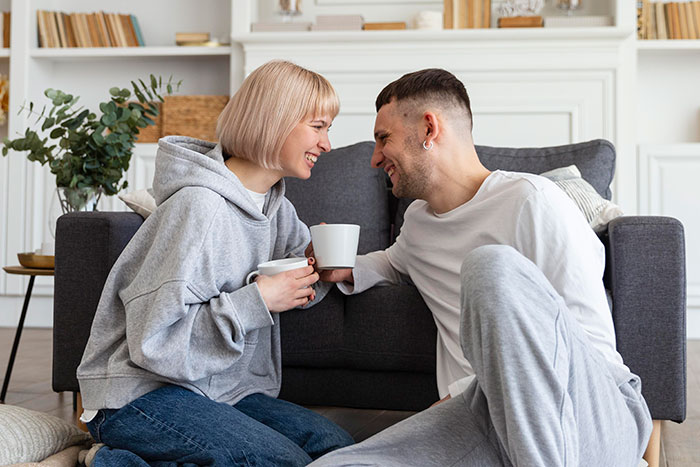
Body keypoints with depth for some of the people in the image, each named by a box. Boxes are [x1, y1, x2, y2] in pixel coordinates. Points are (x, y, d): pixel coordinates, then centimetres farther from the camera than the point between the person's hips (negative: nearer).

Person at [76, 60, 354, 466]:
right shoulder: (199, 206, -21)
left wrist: (319, 269, 2)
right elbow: (154, 338, -25)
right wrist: (257, 301, -21)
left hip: (218, 388, 9)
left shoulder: (275, 205, 7)